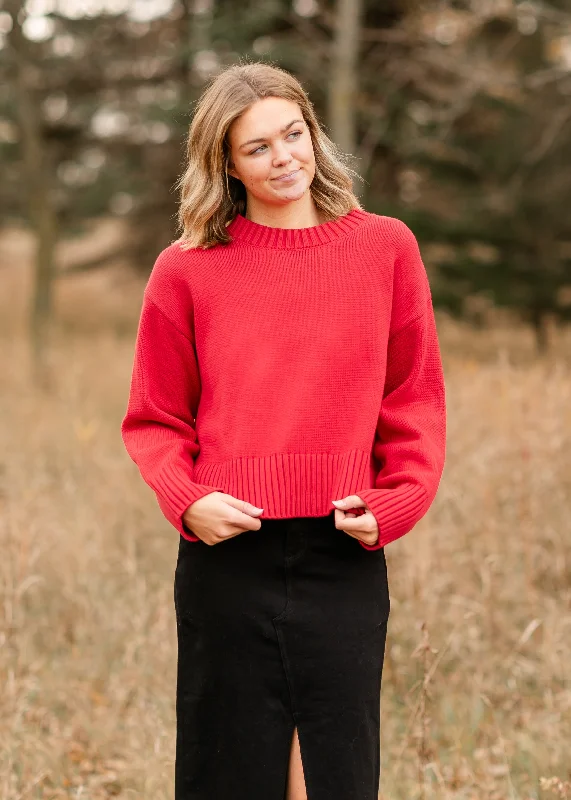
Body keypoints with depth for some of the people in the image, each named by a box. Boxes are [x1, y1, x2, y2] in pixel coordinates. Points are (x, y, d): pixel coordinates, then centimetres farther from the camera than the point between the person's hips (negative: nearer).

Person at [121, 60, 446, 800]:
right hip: (226, 556, 0)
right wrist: (187, 501, -9)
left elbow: (416, 401, 8)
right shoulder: (185, 272, 2)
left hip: (346, 554, 1)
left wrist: (393, 505, -6)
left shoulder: (386, 247, 5)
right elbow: (154, 421, 8)